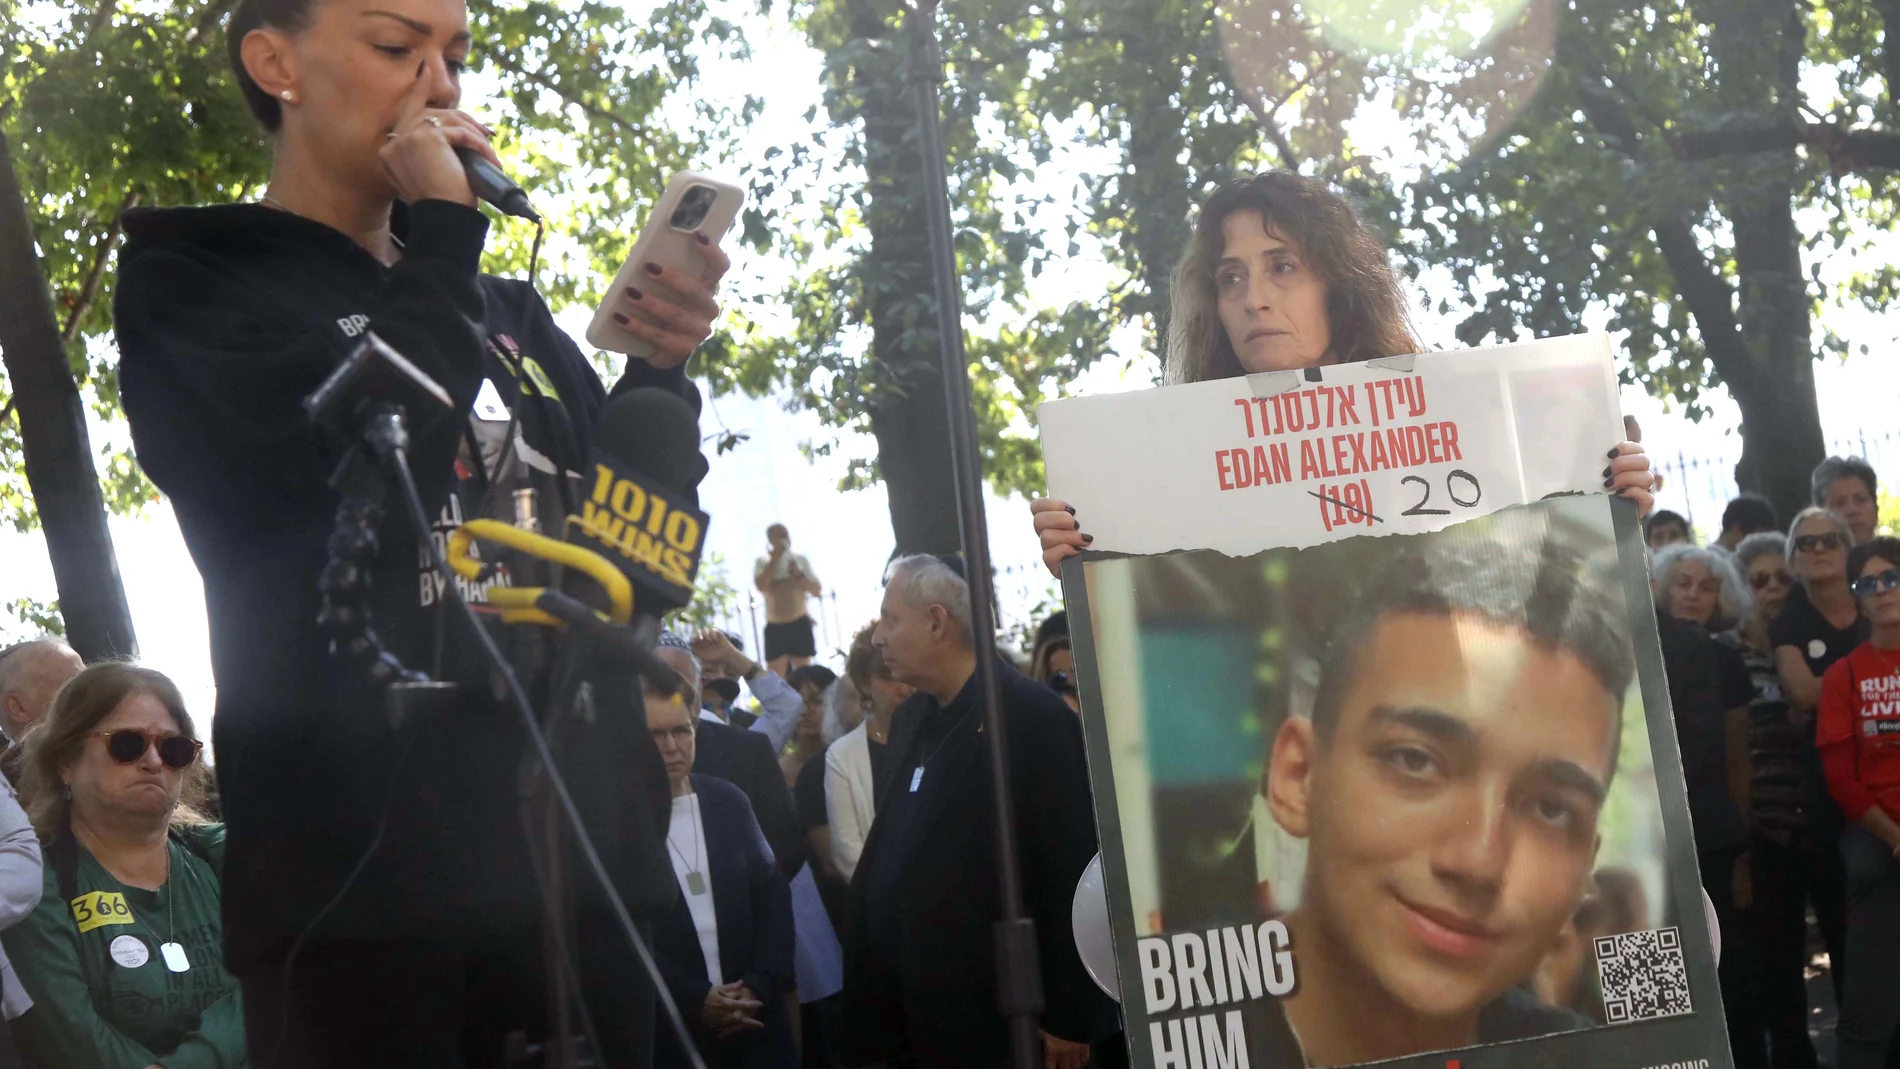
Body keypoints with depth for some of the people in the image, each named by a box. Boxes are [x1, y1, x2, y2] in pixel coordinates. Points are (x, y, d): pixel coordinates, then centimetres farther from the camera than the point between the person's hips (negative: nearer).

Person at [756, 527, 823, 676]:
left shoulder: (800, 559, 7)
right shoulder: (762, 563, 3)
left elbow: (817, 590, 4)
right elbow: (761, 585, -17)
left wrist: (798, 574, -11)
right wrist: (775, 559, -13)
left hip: (800, 625, 2)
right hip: (775, 628, -1)